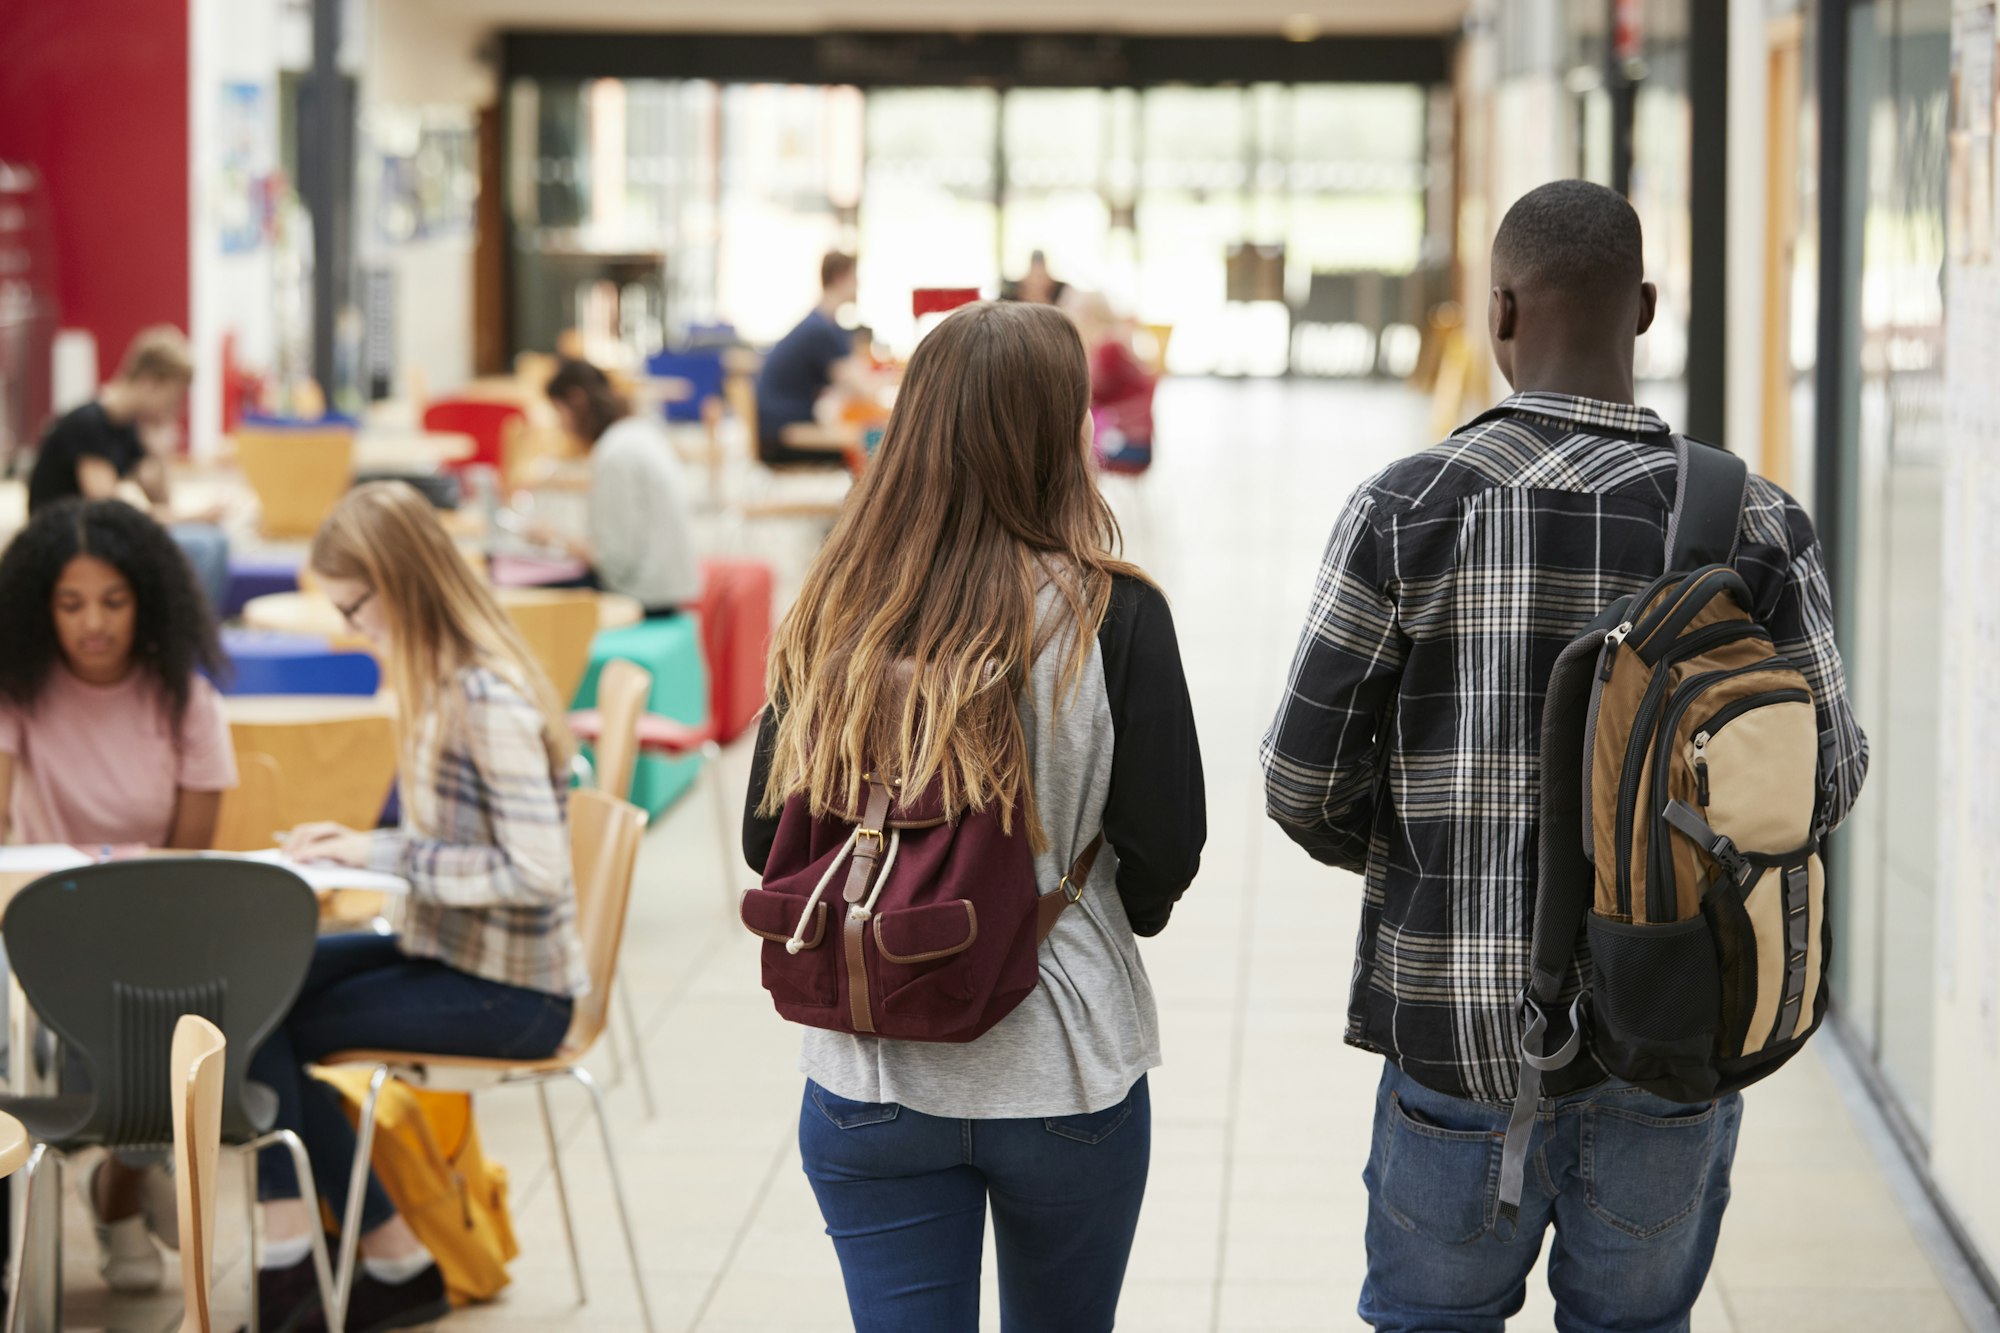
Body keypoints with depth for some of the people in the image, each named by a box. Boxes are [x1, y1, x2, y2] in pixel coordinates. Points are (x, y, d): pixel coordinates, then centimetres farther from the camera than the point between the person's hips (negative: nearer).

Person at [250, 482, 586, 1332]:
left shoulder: (488, 698, -22)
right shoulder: (445, 681, 7)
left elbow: (536, 873, -27)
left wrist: (385, 855, -19)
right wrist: (360, 847, -1)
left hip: (510, 995, -9)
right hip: (453, 953, 9)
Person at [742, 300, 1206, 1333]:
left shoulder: (832, 617, -6)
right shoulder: (1112, 616, -13)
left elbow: (767, 839, 0)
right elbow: (1167, 841, -9)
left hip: (866, 1083, 1)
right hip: (1064, 1075, -1)